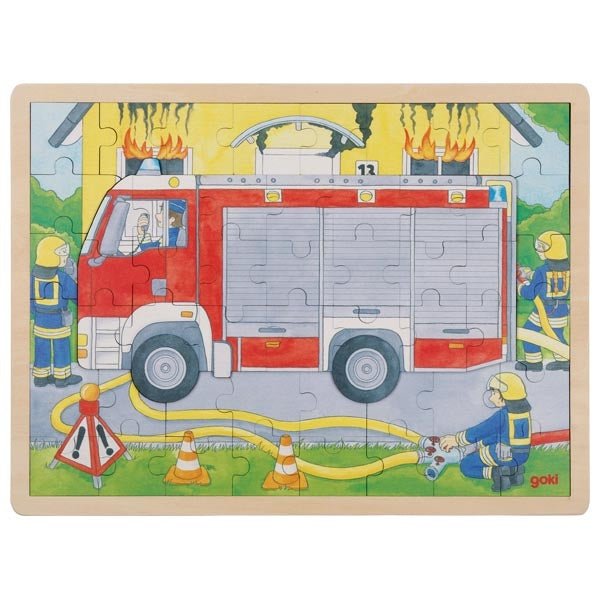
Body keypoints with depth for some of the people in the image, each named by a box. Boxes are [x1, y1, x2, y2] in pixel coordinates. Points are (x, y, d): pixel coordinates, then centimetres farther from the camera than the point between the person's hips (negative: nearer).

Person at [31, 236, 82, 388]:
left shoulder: (35, 274, -5)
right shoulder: (62, 278, -21)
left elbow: (31, 297, 4)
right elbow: (76, 294, -12)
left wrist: (35, 313, 17)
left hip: (40, 319, 5)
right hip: (58, 320, -5)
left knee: (41, 348, 14)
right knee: (61, 348, 8)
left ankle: (40, 376, 24)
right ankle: (62, 377, 17)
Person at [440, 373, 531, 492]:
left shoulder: (502, 415, -21)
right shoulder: (524, 409, 3)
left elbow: (479, 431, -14)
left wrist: (456, 439, -2)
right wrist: (480, 444, 15)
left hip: (503, 455, -8)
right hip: (522, 456, 8)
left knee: (466, 465, 8)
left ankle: (496, 473, -13)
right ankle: (513, 471, 10)